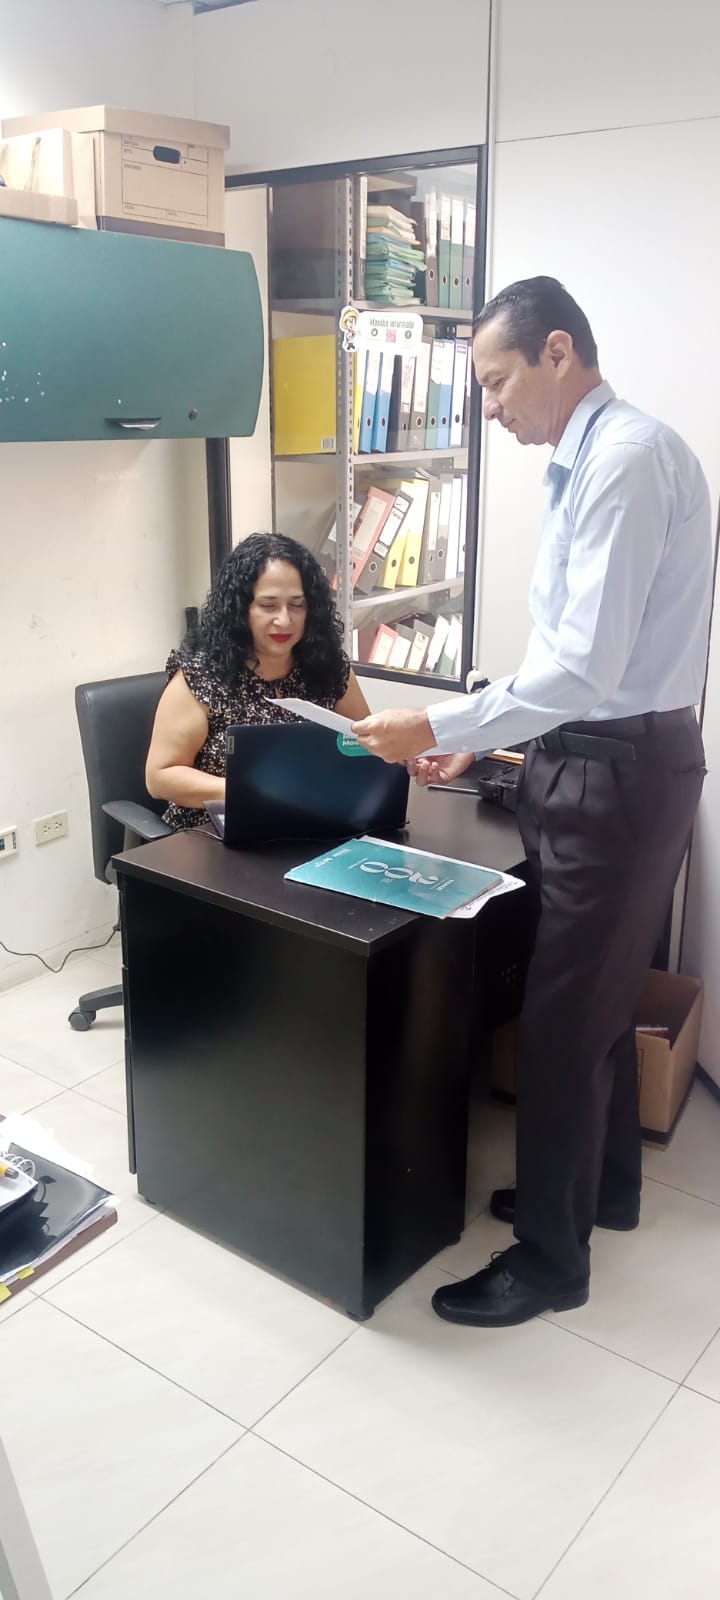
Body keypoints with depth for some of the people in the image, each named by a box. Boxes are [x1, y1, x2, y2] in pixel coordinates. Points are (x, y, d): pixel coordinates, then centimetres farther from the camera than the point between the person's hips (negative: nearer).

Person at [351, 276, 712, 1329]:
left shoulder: (627, 458, -18)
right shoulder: (592, 463, 13)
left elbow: (587, 663, -26)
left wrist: (441, 725, -19)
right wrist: (477, 738, 12)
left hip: (618, 770, -10)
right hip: (597, 759, 10)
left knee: (563, 1015, 0)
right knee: (598, 993, 21)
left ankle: (551, 1259, 18)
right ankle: (605, 1186, 41)